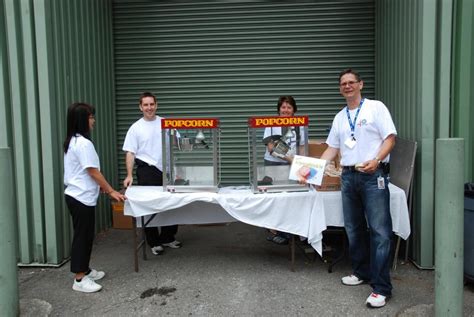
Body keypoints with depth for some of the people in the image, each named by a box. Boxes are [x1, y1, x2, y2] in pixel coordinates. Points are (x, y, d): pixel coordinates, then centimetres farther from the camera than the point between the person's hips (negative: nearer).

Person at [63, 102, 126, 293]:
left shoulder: (72, 141, 12)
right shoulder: (83, 143, -20)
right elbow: (93, 172, -19)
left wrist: (102, 187, 19)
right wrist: (111, 191, -11)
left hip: (76, 196, 10)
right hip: (82, 198, -10)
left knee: (85, 235, 17)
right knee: (82, 236, -3)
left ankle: (84, 270, 29)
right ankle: (80, 279, 6)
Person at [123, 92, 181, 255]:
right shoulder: (136, 128, -1)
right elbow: (130, 153, -4)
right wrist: (129, 175, -13)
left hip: (166, 170, 3)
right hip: (147, 171, -2)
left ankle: (168, 238, 27)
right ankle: (154, 242, 17)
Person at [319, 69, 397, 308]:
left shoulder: (376, 107, 2)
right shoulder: (339, 117, 17)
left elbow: (390, 138, -5)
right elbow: (332, 148, 20)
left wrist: (376, 160, -20)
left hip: (373, 175, -6)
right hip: (348, 176, 6)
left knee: (379, 231, -8)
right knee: (354, 229, 12)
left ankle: (381, 288, -4)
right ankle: (362, 272, 27)